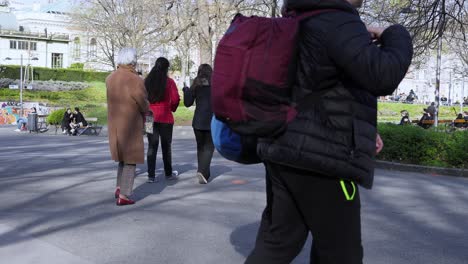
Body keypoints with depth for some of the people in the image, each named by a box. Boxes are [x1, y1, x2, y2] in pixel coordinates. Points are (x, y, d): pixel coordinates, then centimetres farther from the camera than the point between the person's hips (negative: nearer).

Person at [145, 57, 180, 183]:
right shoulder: (169, 81, -6)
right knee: (166, 146, 10)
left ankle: (151, 175, 1)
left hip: (150, 117, 3)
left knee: (152, 146, 5)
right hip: (165, 118, -2)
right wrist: (172, 108, 8)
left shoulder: (147, 81, 3)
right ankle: (169, 173, 22)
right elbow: (175, 99, -11)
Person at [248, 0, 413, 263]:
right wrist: (396, 34, -3)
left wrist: (363, 129, 24)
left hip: (286, 153, 9)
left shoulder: (304, 27, 20)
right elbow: (382, 77, -24)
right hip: (322, 159, -9)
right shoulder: (337, 22, -11)